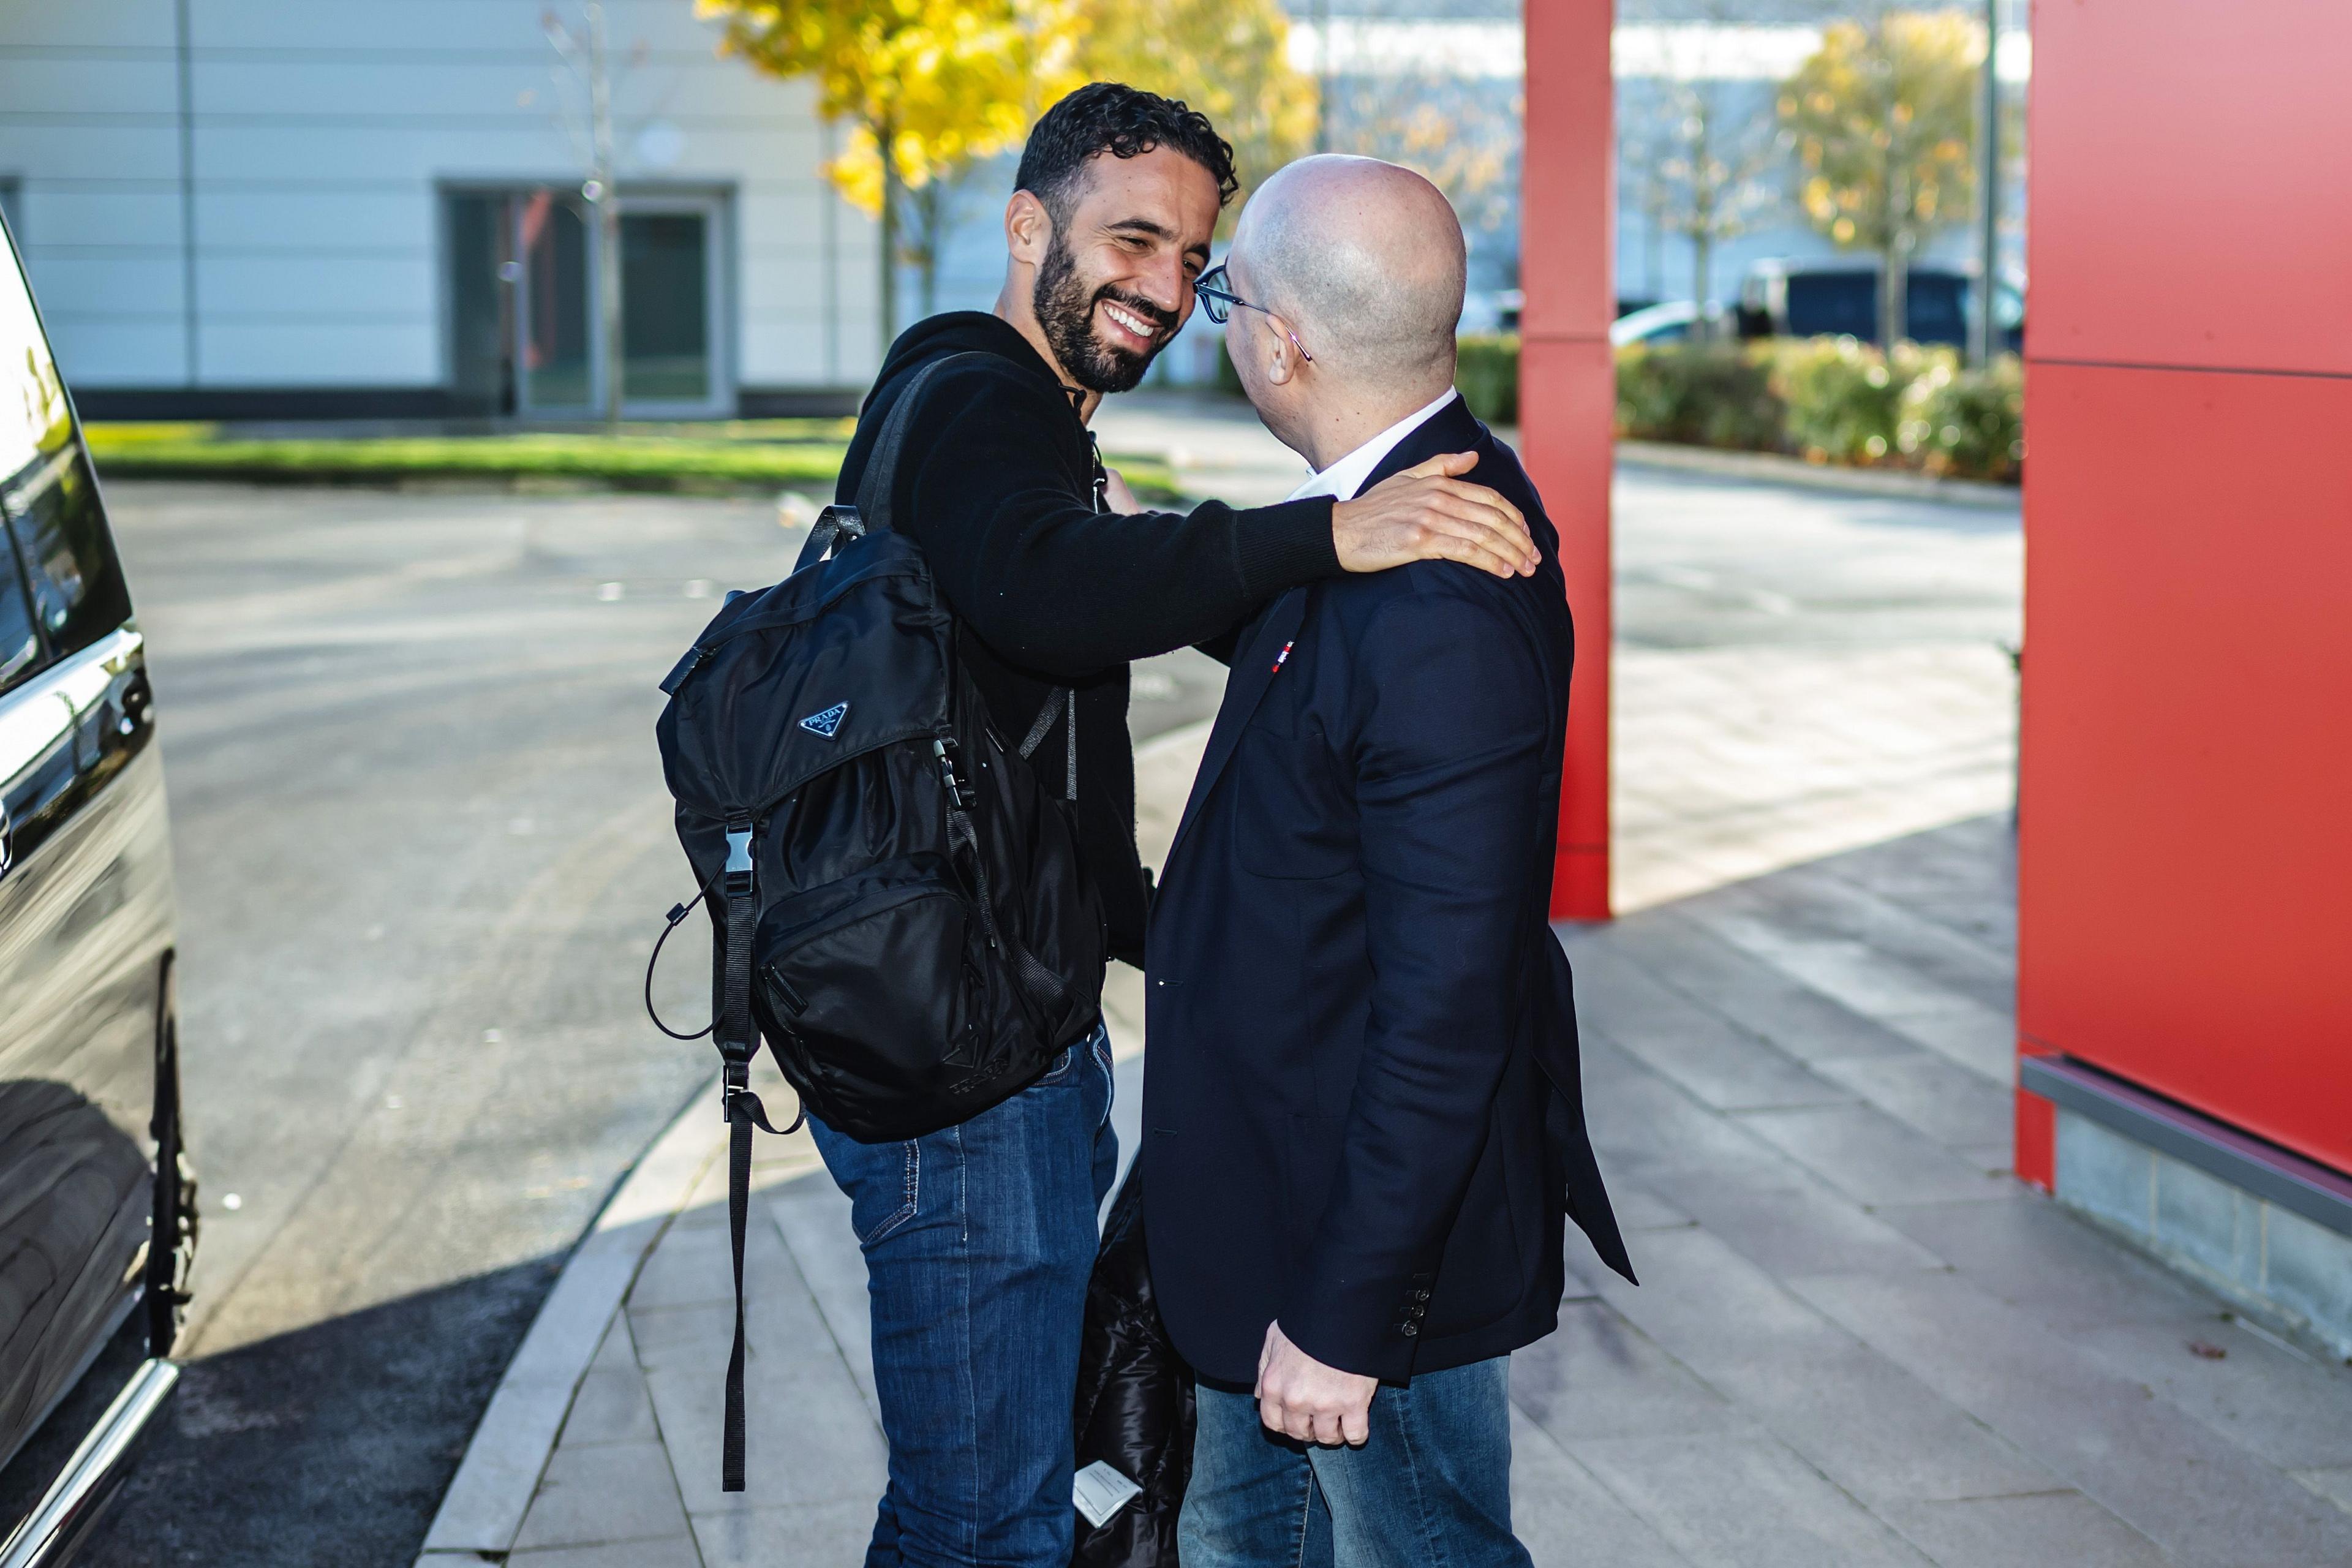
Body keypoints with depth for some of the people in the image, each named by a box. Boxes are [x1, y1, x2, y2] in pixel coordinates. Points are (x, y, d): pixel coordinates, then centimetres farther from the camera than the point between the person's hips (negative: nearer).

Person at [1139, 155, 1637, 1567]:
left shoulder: (1442, 617, -31)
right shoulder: (1413, 503, 0)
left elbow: (1445, 1012, -30)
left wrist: (1343, 1308, -24)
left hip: (1381, 1238, -10)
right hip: (1281, 1195, 10)